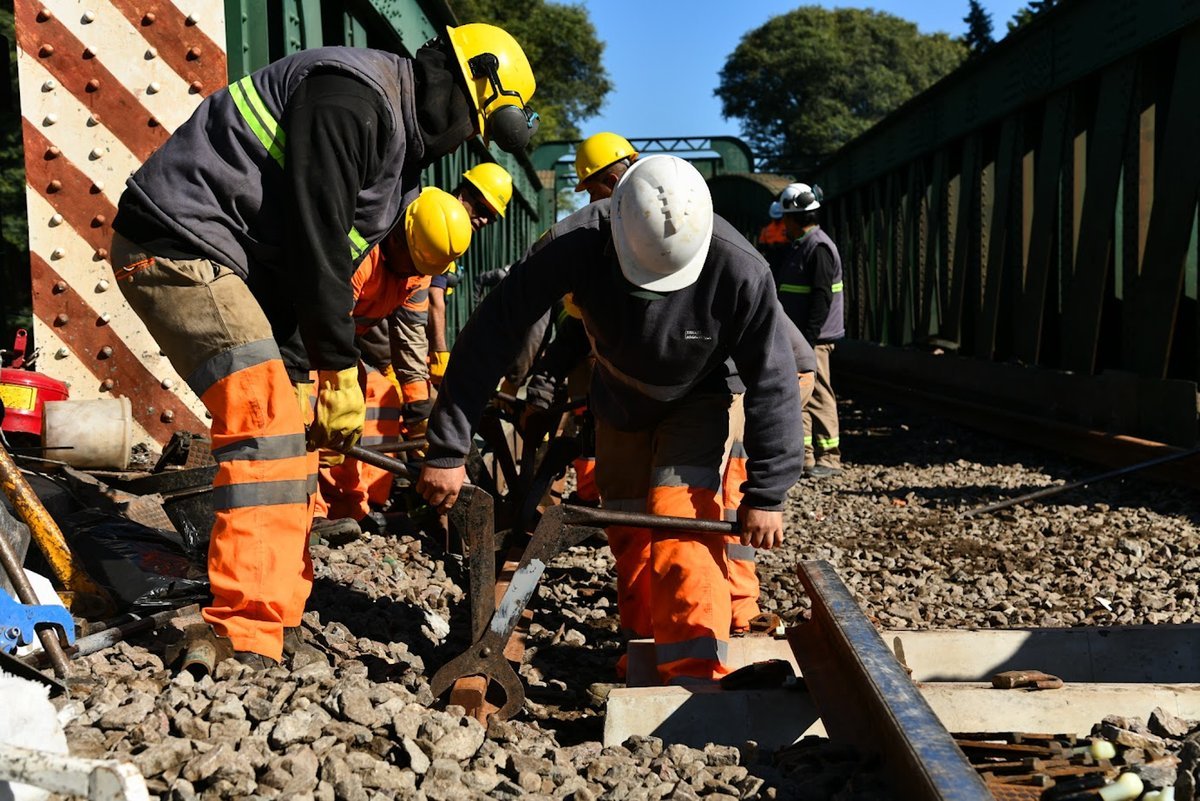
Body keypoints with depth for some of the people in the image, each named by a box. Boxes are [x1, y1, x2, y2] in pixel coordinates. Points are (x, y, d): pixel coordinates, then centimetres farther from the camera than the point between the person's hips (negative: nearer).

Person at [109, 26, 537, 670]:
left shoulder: (398, 146, 15)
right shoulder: (353, 97, -18)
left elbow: (332, 258, 12)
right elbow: (315, 240, -21)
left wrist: (303, 371, 5)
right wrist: (339, 371, -15)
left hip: (239, 264, 11)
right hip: (176, 245, -11)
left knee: (290, 423, 13)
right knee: (270, 420, -19)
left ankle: (277, 595, 23)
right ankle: (246, 645, -21)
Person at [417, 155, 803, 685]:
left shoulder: (740, 271, -37)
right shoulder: (577, 244, -35)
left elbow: (772, 383, -24)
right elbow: (490, 336, -31)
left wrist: (766, 495, -23)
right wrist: (447, 450, -31)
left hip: (699, 398, -3)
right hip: (618, 398, 3)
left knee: (681, 520, -21)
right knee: (628, 529, 11)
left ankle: (694, 675, -18)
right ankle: (647, 646, 31)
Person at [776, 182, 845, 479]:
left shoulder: (818, 248, -15)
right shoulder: (799, 246, 17)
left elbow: (821, 297, -21)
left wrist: (808, 337, -24)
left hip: (814, 338, -10)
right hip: (798, 337, 10)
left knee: (818, 396, -5)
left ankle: (829, 458, 2)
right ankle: (804, 455, 17)